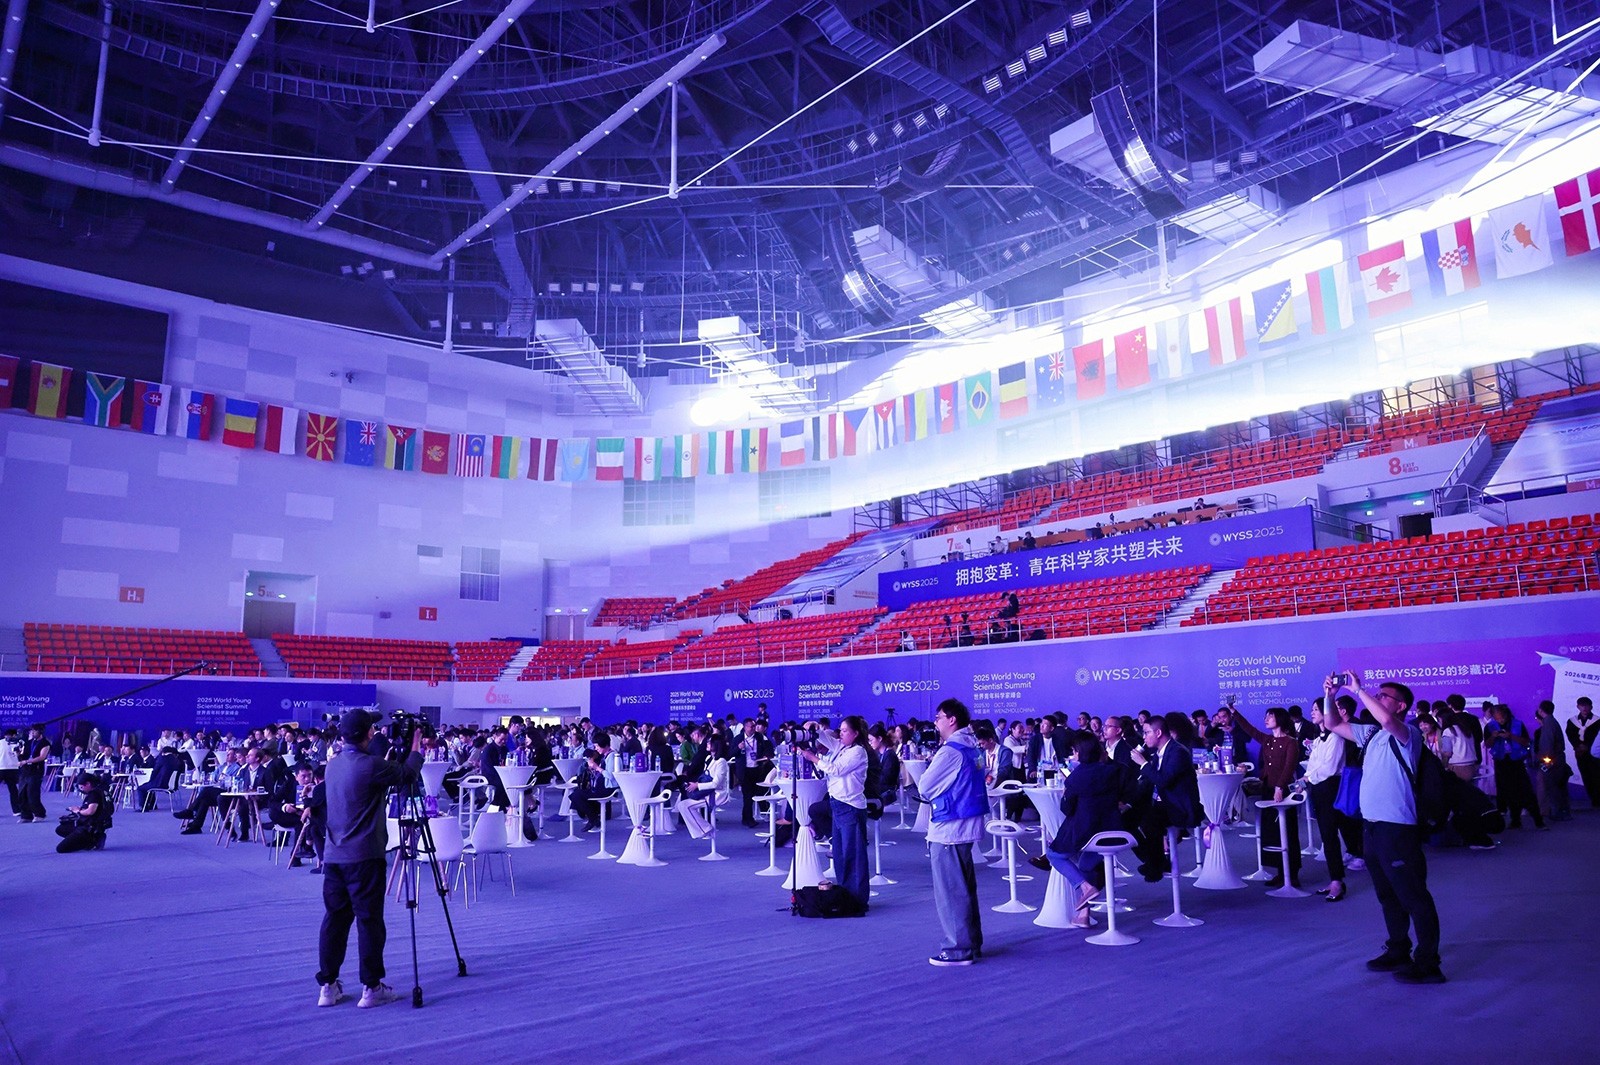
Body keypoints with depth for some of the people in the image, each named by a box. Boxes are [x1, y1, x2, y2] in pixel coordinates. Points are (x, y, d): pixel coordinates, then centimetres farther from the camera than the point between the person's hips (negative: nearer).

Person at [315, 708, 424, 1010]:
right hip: (363, 856, -7)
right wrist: (416, 750, 10)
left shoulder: (333, 765, 8)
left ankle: (327, 986, 17)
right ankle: (371, 988, 7)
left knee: (334, 919, 12)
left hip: (333, 855, 7)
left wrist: (402, 754, 23)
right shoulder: (370, 765, -17)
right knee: (369, 921, 1)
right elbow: (407, 775, -5)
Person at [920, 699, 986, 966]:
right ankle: (971, 942, 27)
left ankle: (958, 949, 6)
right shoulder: (972, 748, 9)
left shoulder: (949, 751, -18)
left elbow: (925, 788, -13)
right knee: (965, 887, 18)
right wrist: (938, 793, 7)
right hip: (968, 823, 9)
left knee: (950, 890, 0)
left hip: (948, 827, -9)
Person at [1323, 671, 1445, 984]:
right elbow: (1333, 724, 18)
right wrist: (1329, 695, 4)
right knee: (1388, 895, 19)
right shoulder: (1370, 733, 11)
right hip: (1373, 826, 9)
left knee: (1414, 897, -2)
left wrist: (1358, 690, -26)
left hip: (1398, 828, -9)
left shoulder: (1407, 734, -11)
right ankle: (1398, 952, 31)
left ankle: (1427, 964, 5)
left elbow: (1386, 719, -33)